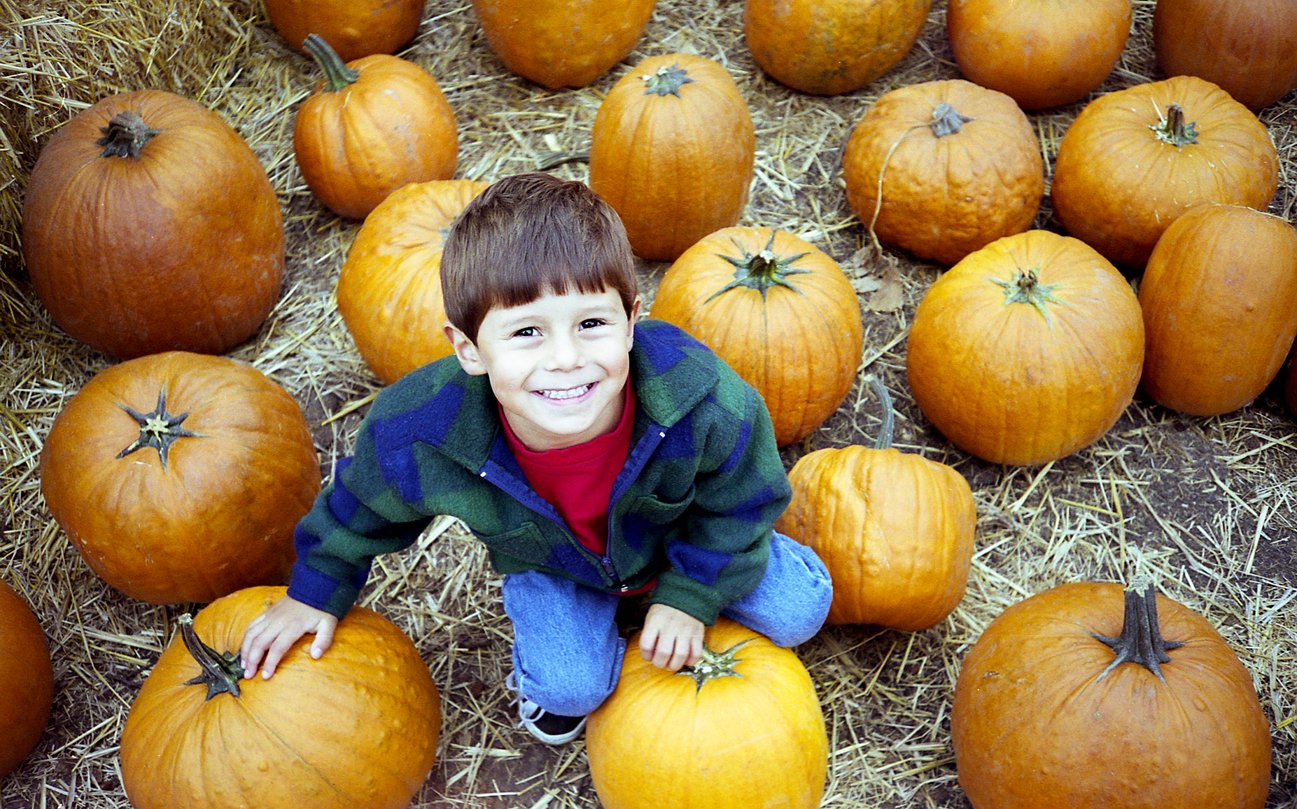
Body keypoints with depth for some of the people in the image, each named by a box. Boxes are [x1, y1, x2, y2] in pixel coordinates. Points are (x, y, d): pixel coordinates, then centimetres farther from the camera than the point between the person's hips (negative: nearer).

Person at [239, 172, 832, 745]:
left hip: (675, 536, 1)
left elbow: (741, 502, -17)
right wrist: (317, 590, 1)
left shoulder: (702, 400, -40)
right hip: (551, 561, 0)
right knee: (569, 685, -18)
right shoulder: (419, 438, -38)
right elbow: (360, 508, -12)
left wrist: (690, 596, -13)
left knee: (800, 612, -2)